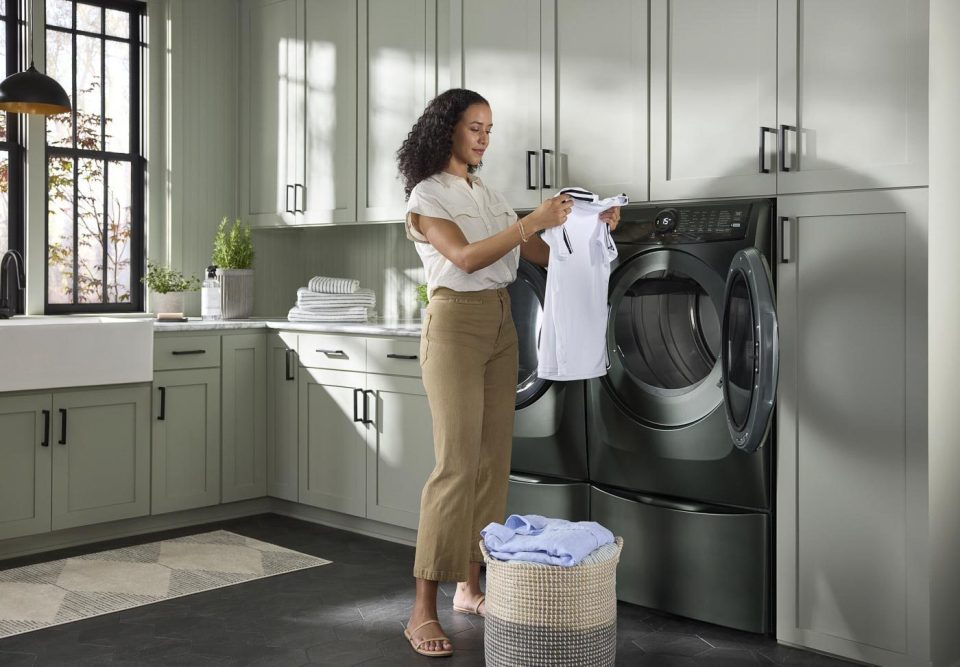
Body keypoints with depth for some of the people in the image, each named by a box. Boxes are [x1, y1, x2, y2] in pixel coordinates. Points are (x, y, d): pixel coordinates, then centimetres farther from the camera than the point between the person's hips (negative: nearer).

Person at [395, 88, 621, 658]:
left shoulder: (490, 197, 16)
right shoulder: (427, 195, -4)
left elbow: (545, 254, 15)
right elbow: (466, 257, -19)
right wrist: (531, 222, -24)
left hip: (500, 326, 7)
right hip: (455, 325, -7)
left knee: (492, 460, 6)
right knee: (456, 463, -12)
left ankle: (470, 586, 17)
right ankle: (424, 610, -7)